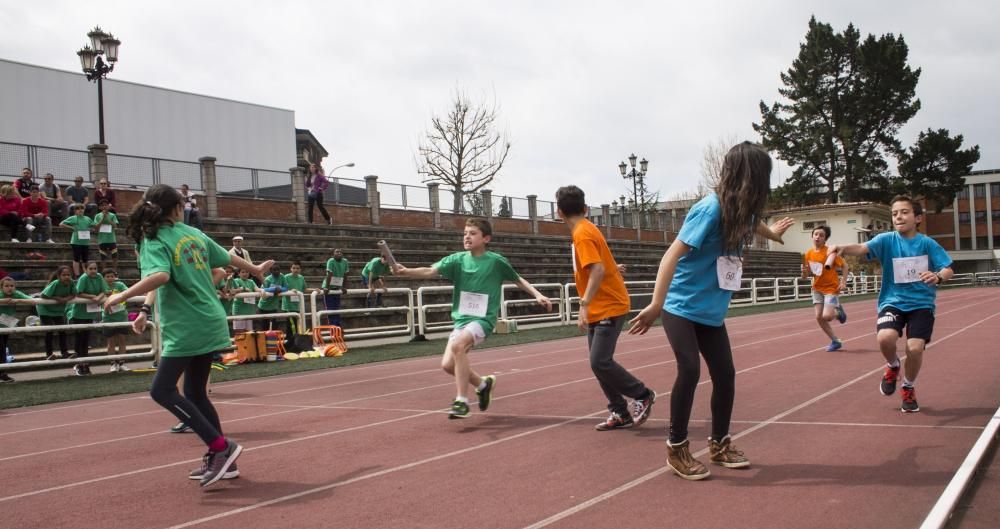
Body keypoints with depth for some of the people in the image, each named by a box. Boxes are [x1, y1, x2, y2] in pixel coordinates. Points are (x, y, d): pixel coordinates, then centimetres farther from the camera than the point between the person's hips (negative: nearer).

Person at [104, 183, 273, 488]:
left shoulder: (154, 241, -9)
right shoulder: (193, 234, 10)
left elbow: (160, 276, -27)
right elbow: (227, 258, 22)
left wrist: (122, 296, -21)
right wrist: (256, 269, 39)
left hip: (186, 329, -7)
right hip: (211, 324, 7)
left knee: (162, 391, -4)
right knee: (195, 393, 15)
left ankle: (221, 448, -9)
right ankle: (221, 461, 19)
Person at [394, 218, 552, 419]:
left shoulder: (496, 261, -5)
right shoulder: (457, 259, 1)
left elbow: (518, 279, 12)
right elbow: (430, 271, -13)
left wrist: (537, 294, 1)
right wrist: (405, 271, -30)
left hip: (483, 319, -5)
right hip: (461, 319, 5)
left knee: (458, 345, -30)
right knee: (448, 364, -5)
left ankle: (462, 401, -20)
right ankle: (483, 384, 23)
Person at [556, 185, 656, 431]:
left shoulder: (582, 234, -18)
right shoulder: (586, 230, 11)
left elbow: (598, 270, -29)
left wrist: (584, 304, -33)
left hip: (609, 308, -10)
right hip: (600, 309, 10)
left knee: (600, 362, -13)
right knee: (598, 362, 8)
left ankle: (643, 395, 5)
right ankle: (620, 413, 13)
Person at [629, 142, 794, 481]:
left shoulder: (740, 211, 1)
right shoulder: (710, 209, -22)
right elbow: (673, 254, -27)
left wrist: (771, 233, 50)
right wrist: (656, 304, -35)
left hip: (711, 311, 7)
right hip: (681, 307, -7)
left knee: (725, 374, 5)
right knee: (690, 370, -18)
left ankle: (719, 445, 24)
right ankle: (676, 449, -2)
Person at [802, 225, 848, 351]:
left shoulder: (829, 252, -16)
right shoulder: (808, 254, 0)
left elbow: (845, 266, -8)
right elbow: (806, 275, 7)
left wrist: (843, 282, -15)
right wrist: (804, 271, -16)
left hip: (831, 288, -5)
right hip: (817, 289, 5)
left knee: (826, 316, -18)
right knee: (819, 317, 0)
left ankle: (838, 311, 19)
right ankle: (835, 341, 16)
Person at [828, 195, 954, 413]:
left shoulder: (928, 244, -1)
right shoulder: (887, 239, -3)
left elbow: (948, 270, -6)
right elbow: (863, 248, -21)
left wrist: (938, 277, -31)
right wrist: (843, 248, -43)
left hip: (921, 304, 0)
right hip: (892, 301, 0)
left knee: (915, 347, -17)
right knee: (885, 337, -27)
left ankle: (908, 388, 16)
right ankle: (892, 366, 11)